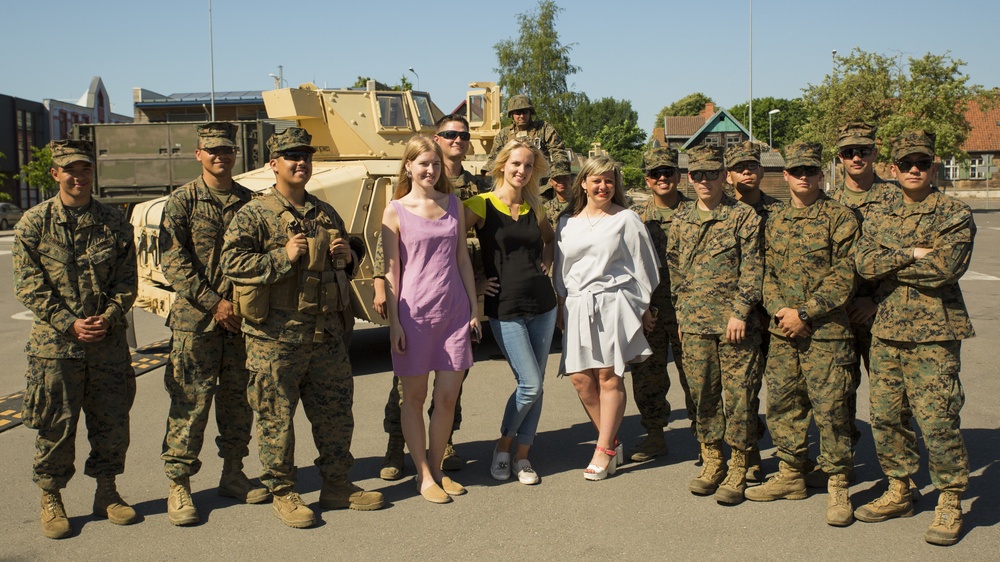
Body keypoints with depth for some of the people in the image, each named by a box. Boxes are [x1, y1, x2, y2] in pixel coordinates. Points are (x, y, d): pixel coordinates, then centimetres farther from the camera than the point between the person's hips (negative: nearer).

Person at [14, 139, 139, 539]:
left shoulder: (114, 223, 5)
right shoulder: (34, 223, -1)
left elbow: (127, 280, 6)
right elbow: (29, 285, -4)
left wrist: (108, 318, -10)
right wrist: (68, 323, -13)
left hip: (108, 341, 2)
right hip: (55, 342, -2)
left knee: (112, 420, 8)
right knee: (55, 425, 3)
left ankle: (106, 492, 25)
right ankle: (51, 500, 20)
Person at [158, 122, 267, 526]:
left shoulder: (249, 201, 9)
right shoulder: (182, 201, -1)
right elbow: (173, 263, -7)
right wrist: (213, 303, -13)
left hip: (242, 317, 4)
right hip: (195, 319, -4)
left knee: (238, 398, 11)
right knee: (190, 402, -2)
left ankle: (233, 474, 25)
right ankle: (179, 486, 7)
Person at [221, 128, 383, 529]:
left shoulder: (326, 214, 15)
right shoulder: (255, 214, -4)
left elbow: (346, 260, 28)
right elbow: (232, 262, -15)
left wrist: (349, 253, 5)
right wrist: (283, 257, -21)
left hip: (327, 333, 6)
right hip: (276, 335, -6)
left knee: (335, 412, 12)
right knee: (276, 417, 2)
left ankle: (338, 486, 26)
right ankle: (282, 494, 16)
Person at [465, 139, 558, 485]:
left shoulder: (534, 208, 10)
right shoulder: (481, 206, -5)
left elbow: (550, 239, 29)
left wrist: (545, 264, 11)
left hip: (542, 304, 5)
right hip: (505, 308, -5)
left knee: (535, 385, 6)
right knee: (530, 384, -10)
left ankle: (522, 454, 20)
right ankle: (503, 446, 14)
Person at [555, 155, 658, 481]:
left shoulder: (626, 220, 2)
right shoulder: (567, 222, 13)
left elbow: (642, 265, 4)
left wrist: (644, 307, 4)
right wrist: (561, 306, 14)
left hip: (614, 304, -4)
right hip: (577, 306, 4)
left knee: (609, 376, -3)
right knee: (580, 378, 0)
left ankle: (604, 451, 5)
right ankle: (612, 441, 16)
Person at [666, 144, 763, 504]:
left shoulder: (743, 216, -2)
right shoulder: (681, 218, 11)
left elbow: (752, 270, -6)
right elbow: (673, 263, 18)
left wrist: (740, 312, -12)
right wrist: (682, 306, 12)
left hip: (735, 323, -4)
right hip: (694, 323, 4)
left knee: (738, 395, 0)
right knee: (702, 393, 9)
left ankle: (737, 470, 10)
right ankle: (711, 463, 23)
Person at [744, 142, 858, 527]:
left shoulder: (839, 218, -4)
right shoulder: (775, 222, 13)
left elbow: (843, 277, -9)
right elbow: (767, 272, 12)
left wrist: (804, 313, -14)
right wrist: (778, 310, -6)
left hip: (826, 330, -5)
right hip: (782, 331, 5)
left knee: (830, 409, -3)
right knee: (782, 405, 11)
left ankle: (838, 486, 10)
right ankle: (791, 475, 26)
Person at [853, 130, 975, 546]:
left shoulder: (955, 216, -4)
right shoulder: (880, 216, 11)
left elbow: (944, 268, -19)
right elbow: (864, 264, -4)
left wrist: (889, 263, -11)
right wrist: (911, 255, -15)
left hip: (934, 333, -5)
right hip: (887, 329, 5)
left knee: (937, 420, -4)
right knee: (884, 416, 10)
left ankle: (950, 504, 11)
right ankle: (898, 492, 26)